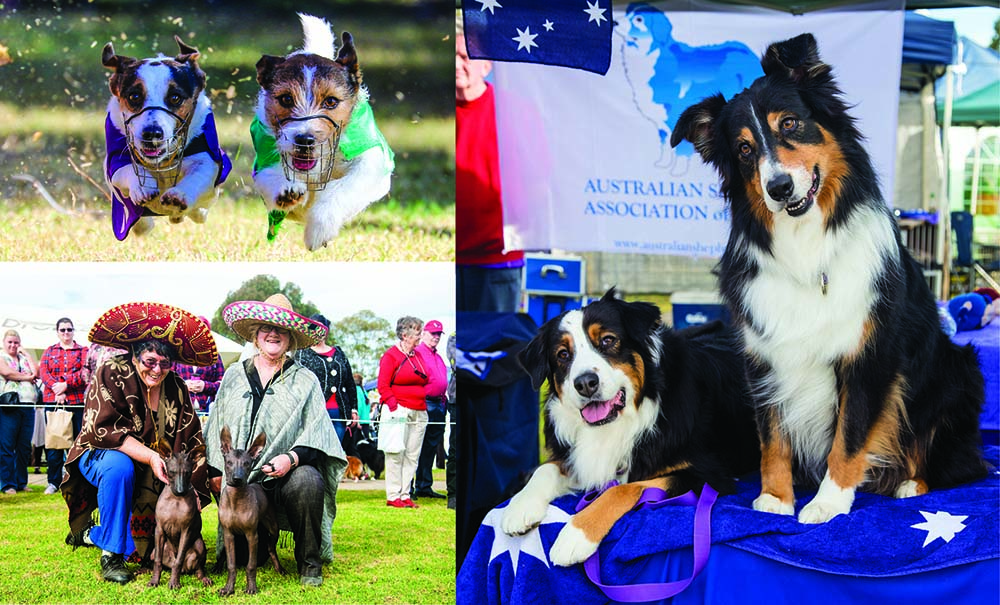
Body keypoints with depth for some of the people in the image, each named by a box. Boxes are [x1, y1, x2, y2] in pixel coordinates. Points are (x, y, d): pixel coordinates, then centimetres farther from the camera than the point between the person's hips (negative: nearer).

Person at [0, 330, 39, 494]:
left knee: (25, 447, 5)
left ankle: (21, 482, 12)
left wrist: (26, 354, 8)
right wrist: (27, 377, -1)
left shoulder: (25, 358, 20)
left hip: (27, 406, 5)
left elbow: (36, 373, 5)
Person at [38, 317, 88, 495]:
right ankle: (54, 482, 4)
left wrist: (66, 384, -16)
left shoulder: (82, 351, 11)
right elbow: (43, 372, 3)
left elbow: (85, 372, -4)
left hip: (76, 400, -1)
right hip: (52, 400, 1)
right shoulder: (49, 352, 17)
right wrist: (56, 390, -14)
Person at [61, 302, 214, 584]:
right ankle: (111, 556, -26)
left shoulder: (176, 389, -3)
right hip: (100, 456, -4)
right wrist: (150, 457, -34)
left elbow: (193, 446, -4)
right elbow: (102, 429, -25)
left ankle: (92, 533, 17)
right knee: (119, 466, -39)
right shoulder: (111, 374, -15)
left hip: (152, 476, 4)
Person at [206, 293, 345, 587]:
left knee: (308, 481, -37)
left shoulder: (305, 380, 9)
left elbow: (316, 430, -1)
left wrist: (292, 457, -20)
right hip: (239, 475, 2)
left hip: (286, 473, -2)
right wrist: (216, 469, 5)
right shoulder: (234, 376, 17)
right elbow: (216, 425, 17)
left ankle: (310, 564, -18)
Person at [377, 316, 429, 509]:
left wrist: (424, 403, 13)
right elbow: (383, 386, -8)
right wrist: (394, 406, -15)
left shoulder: (417, 356, 17)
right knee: (395, 454, -5)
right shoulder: (391, 356, -4)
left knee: (412, 455, 5)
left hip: (418, 412, 7)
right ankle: (393, 496, -2)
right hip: (398, 411, -7)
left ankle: (405, 495, 9)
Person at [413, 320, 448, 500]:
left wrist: (443, 402, 19)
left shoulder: (438, 358, 22)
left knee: (431, 448, 11)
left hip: (438, 404, 9)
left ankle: (425, 486, 17)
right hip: (424, 404, -9)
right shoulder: (418, 353, -5)